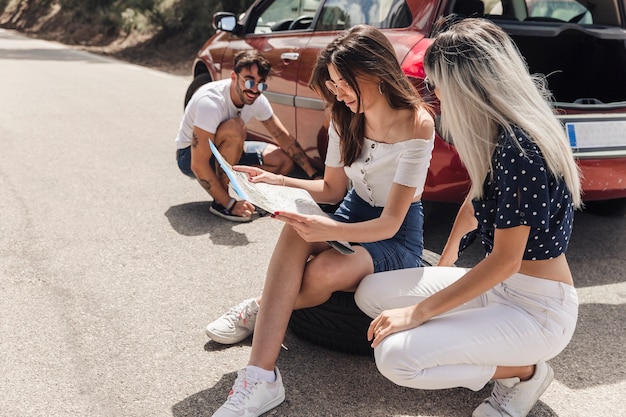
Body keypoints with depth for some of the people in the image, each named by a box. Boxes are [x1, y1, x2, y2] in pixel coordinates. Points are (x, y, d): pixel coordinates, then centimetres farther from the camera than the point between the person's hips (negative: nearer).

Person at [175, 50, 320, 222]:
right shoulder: (210, 102, -33)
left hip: (224, 152, 7)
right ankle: (221, 202, -22)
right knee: (235, 127, -36)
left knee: (285, 161, -8)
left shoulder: (257, 100, -13)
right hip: (190, 156, -6)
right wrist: (229, 204, -33)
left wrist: (314, 175, -7)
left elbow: (283, 137, -2)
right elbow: (198, 165, -34)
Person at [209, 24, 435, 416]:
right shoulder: (345, 118, -2)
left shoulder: (416, 124, -21)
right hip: (353, 213, 5)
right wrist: (279, 182, -8)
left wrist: (326, 230, -40)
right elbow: (333, 188, 9)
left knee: (324, 272, -36)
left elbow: (389, 224, -23)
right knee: (295, 232, -31)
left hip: (398, 236, -5)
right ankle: (260, 379, -33)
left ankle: (262, 309, 0)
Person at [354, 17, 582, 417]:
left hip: (538, 308, -9)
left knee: (396, 356, -22)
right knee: (371, 292, 2)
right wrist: (447, 260, 27)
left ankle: (524, 371, 0)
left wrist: (418, 312, -19)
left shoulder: (520, 148, -26)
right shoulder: (500, 132, 2)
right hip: (500, 285, 9)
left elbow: (504, 261, -24)